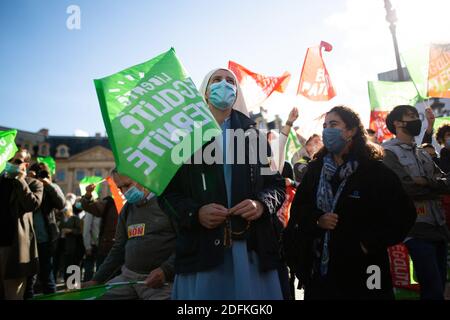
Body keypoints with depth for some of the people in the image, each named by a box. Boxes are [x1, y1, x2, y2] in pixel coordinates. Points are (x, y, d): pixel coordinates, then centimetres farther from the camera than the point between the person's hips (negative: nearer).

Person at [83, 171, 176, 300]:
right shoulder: (127, 209, 15)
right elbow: (119, 249, 19)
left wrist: (166, 270, -23)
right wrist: (97, 280, 14)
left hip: (161, 281, -6)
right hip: (128, 276, 7)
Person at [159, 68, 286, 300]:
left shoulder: (254, 136, 14)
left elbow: (277, 184, 11)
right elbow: (167, 191, 5)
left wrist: (262, 204, -10)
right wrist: (195, 212, -13)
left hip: (253, 249, 2)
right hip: (201, 250, -1)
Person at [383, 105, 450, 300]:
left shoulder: (423, 153, 20)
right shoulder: (388, 152, -5)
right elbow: (405, 189, -17)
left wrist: (422, 184, -9)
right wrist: (434, 185, -4)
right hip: (417, 230, -7)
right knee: (433, 291, -9)